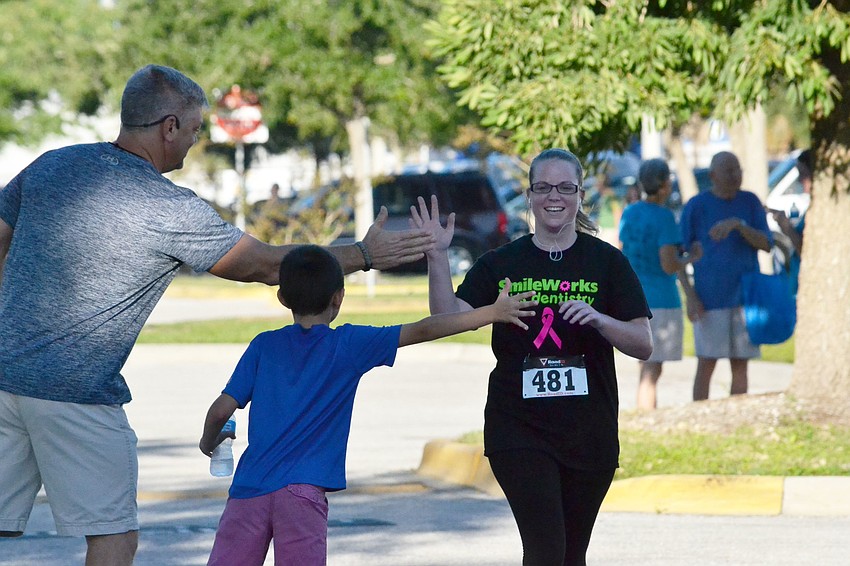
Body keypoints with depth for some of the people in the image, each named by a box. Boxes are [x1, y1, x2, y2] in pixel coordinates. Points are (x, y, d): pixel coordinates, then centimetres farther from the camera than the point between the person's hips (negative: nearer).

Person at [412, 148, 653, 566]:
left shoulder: (606, 262, 4)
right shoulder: (500, 264, 5)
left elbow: (644, 344, -1)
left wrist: (598, 319, -20)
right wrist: (437, 257, -19)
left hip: (588, 434, 1)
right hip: (519, 431, -1)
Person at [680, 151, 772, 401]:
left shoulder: (751, 202, 4)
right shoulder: (695, 206, -5)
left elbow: (766, 244, -6)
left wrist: (738, 224, -24)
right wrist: (691, 297, -13)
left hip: (746, 295, 3)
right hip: (710, 297, -3)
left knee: (740, 366, 6)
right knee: (706, 364, -3)